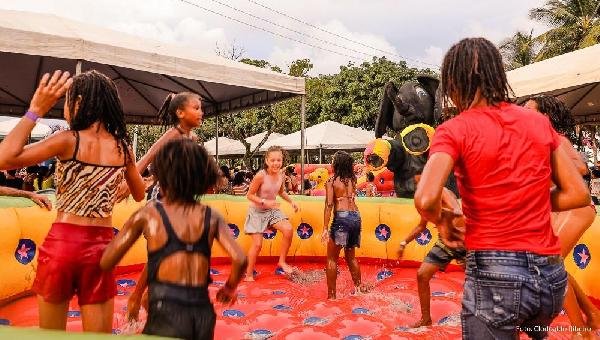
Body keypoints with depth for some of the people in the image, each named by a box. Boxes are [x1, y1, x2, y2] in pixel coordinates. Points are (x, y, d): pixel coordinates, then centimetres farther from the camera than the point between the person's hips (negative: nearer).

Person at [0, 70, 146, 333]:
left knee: (51, 334, 21)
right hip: (101, 247, 3)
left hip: (62, 242, -2)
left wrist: (35, 110, -11)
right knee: (100, 335, 15)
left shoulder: (68, 141, -11)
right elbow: (139, 195, 14)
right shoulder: (123, 148, 1)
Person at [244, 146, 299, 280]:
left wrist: (291, 201, 0)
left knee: (288, 229, -16)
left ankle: (282, 261, 5)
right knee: (257, 244, -5)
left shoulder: (281, 174, -6)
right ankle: (249, 275, 16)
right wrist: (265, 202, -28)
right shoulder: (260, 175, -24)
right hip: (257, 212, -5)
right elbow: (250, 195, -16)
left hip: (272, 210, 5)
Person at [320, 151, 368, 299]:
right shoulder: (353, 179, 9)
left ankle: (331, 294, 8)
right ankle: (359, 286, 34)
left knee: (332, 258, 5)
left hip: (341, 217, -6)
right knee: (351, 256, 24)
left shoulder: (332, 181, -5)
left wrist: (325, 228, -11)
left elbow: (329, 205, -11)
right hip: (356, 216, 6)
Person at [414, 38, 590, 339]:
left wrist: (441, 221, -4)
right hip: (550, 274, 5)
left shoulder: (455, 130, -11)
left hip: (494, 272, -5)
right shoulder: (539, 122, 5)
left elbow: (425, 199, -25)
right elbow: (578, 194, 9)